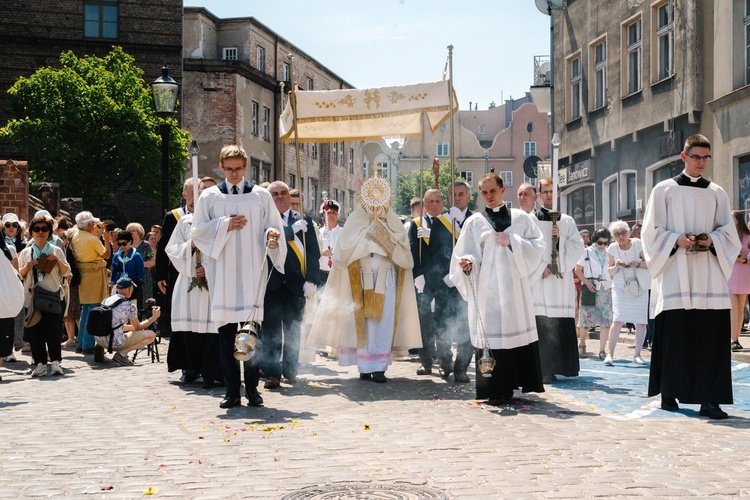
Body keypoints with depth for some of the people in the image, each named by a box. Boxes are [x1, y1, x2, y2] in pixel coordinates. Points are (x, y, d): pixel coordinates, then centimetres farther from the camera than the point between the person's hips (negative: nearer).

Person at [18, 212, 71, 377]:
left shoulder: (56, 251, 8)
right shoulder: (26, 252, 11)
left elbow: (66, 272, 6)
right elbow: (19, 275, 9)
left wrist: (58, 261, -11)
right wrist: (27, 267, -10)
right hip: (32, 296, 2)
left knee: (53, 330, -9)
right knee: (34, 331, -1)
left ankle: (55, 362, -3)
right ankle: (40, 364, 5)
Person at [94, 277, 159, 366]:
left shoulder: (105, 301, 11)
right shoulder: (130, 306, -7)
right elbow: (138, 328, 7)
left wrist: (131, 327, 33)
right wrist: (154, 317, 19)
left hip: (99, 340, 7)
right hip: (116, 343, -7)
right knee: (151, 335, 2)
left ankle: (100, 347, 11)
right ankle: (122, 353, -10)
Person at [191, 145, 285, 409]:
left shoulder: (261, 196, 11)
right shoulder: (209, 197, 11)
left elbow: (274, 227, 8)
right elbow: (197, 230, 6)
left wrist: (272, 235, -15)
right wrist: (224, 226, -7)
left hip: (252, 271, -1)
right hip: (222, 272, 1)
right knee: (226, 331, 0)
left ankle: (252, 388, 1)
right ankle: (232, 391, 5)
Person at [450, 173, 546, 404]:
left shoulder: (521, 218, 11)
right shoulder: (474, 222, 9)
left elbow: (539, 245, 4)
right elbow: (465, 254, 5)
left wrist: (512, 242, -8)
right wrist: (467, 263, -16)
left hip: (516, 286, 1)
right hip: (487, 289, -1)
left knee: (518, 331, -1)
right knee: (491, 337, -6)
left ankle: (515, 384, 8)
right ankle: (496, 390, -3)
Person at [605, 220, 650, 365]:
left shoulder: (638, 244, -5)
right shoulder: (612, 248, 0)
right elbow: (610, 272, 5)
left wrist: (638, 264, -23)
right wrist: (616, 266, -16)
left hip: (640, 286, 0)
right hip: (620, 287, 0)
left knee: (641, 322, -1)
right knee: (618, 320, -12)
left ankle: (637, 355, 11)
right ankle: (610, 354, -7)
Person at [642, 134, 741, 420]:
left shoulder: (717, 193, 14)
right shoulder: (664, 190, 7)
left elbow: (728, 232, 12)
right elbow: (653, 231, 3)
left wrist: (712, 240, -9)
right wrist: (677, 240, -14)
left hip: (709, 275, 2)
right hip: (675, 274, -2)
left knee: (711, 336, -6)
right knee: (673, 335, -2)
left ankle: (709, 399, -6)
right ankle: (669, 393, 9)